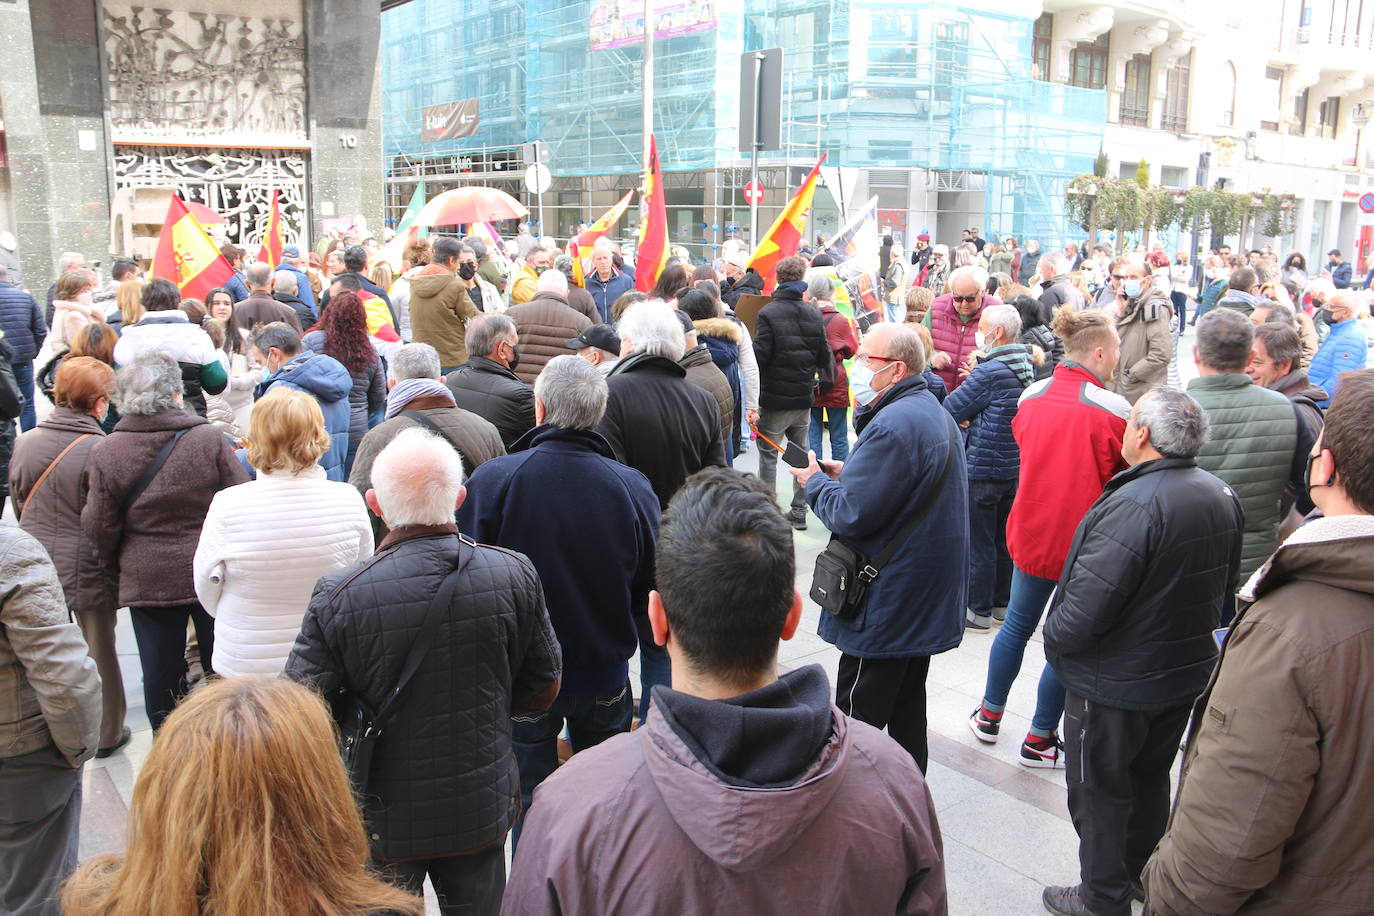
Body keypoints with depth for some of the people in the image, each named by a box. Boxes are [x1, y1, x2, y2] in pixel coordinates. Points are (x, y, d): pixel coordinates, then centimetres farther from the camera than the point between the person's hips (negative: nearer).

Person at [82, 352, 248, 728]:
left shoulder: (105, 452, -8)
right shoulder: (208, 438, -13)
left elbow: (99, 528, -2)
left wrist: (116, 564, 18)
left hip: (146, 580, 1)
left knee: (160, 674, 13)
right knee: (221, 667, 15)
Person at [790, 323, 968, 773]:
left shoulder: (893, 425, -24)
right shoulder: (934, 413, 11)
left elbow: (850, 515, -26)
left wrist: (815, 481, -7)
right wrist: (846, 475, 6)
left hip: (887, 604, -10)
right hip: (927, 599, 10)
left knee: (859, 719, 1)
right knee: (907, 707, 20)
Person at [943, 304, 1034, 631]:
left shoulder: (990, 372, -22)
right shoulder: (1027, 366, 4)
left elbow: (950, 410, -15)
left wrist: (965, 419, 4)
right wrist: (973, 417, 1)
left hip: (982, 469, -8)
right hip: (1015, 466, 8)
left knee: (978, 542, 4)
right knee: (1004, 539, 19)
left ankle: (978, 610, 13)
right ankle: (1002, 603, 30)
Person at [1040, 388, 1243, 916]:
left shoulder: (1134, 505, -30)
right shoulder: (1221, 495, -2)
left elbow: (1086, 608, -31)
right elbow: (1224, 585, 11)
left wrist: (1055, 639, -11)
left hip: (1114, 683, -8)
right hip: (1187, 672, 8)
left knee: (1099, 792, 10)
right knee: (1150, 779, 25)